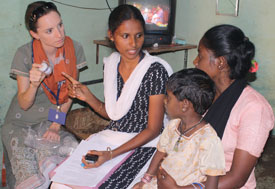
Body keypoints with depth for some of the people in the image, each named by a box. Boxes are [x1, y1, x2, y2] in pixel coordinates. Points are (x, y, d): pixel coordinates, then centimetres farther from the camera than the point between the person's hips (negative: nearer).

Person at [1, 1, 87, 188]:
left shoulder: (74, 49, -10)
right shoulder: (24, 55, -16)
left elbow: (69, 92, 2)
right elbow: (24, 104, -12)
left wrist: (56, 125, -5)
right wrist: (34, 84, -33)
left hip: (52, 122, 2)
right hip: (21, 124, -2)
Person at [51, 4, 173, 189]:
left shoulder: (155, 70, -15)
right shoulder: (111, 63, 4)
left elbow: (153, 129, -14)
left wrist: (111, 154, -21)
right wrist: (88, 97, -4)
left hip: (142, 144, -5)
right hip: (111, 136, 5)